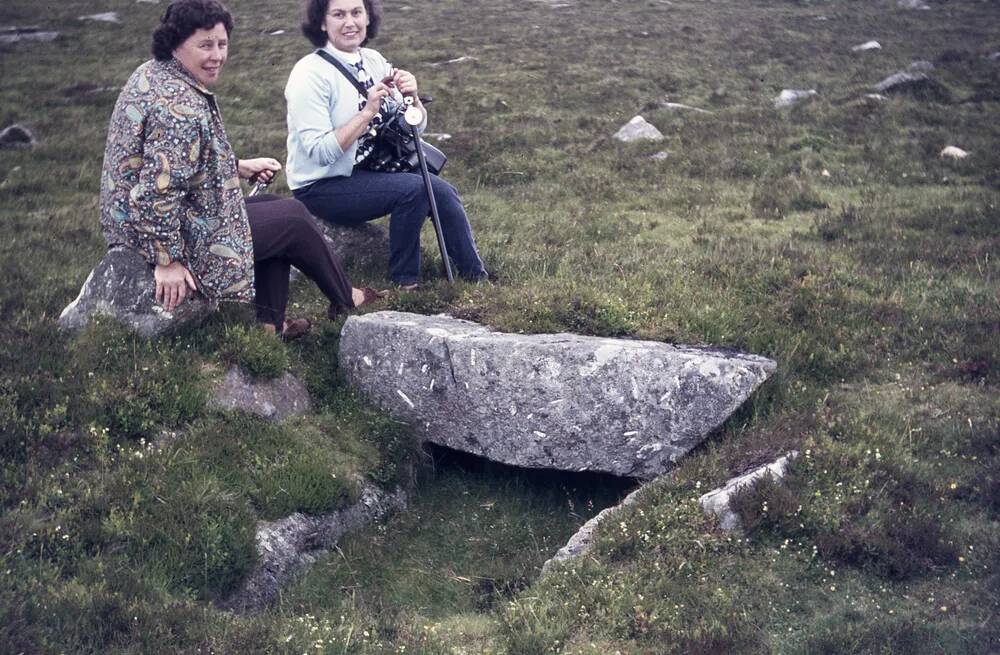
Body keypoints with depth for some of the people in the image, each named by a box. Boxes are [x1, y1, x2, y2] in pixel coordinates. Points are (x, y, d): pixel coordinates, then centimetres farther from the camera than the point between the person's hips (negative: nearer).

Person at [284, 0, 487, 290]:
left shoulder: (373, 61, 3)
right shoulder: (309, 74, -18)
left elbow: (415, 127, 5)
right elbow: (320, 152, -26)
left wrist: (411, 96, -15)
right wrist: (368, 111, -29)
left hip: (369, 170, 7)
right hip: (320, 187, -7)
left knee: (440, 190, -8)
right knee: (413, 188, -24)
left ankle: (476, 278, 4)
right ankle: (404, 281, -7)